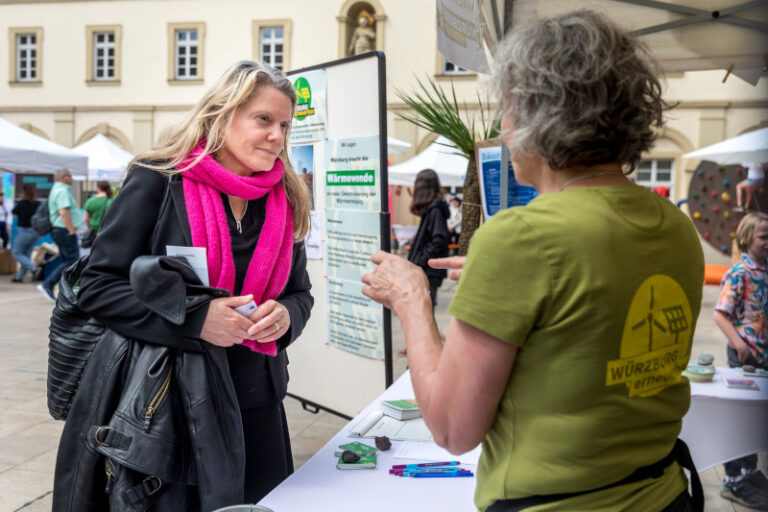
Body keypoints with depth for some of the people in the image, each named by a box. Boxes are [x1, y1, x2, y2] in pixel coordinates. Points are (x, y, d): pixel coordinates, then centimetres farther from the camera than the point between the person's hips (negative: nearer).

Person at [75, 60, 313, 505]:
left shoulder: (286, 199, 5)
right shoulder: (158, 180, -9)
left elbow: (300, 293, 13)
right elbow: (98, 287, -10)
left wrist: (285, 315, -11)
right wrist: (193, 320, -22)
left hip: (258, 406, 4)